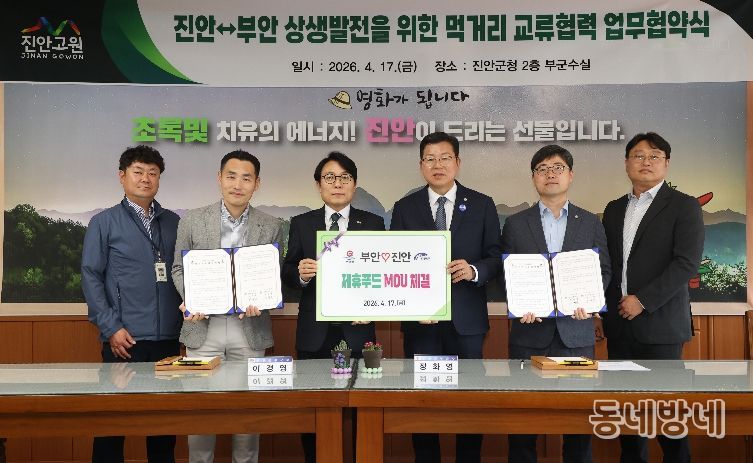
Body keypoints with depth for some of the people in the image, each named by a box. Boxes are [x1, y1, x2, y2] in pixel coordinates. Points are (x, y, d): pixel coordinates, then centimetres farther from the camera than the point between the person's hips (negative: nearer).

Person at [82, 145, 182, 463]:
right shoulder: (104, 223, 3)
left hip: (169, 338, 3)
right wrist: (111, 327, -10)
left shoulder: (173, 222, 12)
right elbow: (91, 277, -2)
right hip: (124, 340, -3)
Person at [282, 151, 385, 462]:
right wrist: (301, 274, -17)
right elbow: (287, 273, 5)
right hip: (314, 332, 1)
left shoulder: (373, 224, 6)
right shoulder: (301, 224, 8)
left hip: (356, 329, 0)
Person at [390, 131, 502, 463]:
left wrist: (475, 270, -17)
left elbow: (496, 258, 4)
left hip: (466, 319, 0)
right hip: (420, 319, 1)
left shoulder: (482, 205, 4)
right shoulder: (405, 208, 6)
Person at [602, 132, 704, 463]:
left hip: (659, 323, -5)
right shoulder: (614, 209, 14)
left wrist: (643, 300, -17)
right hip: (619, 323, 5)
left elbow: (687, 263, -12)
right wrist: (608, 305, 5)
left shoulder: (683, 206, -2)